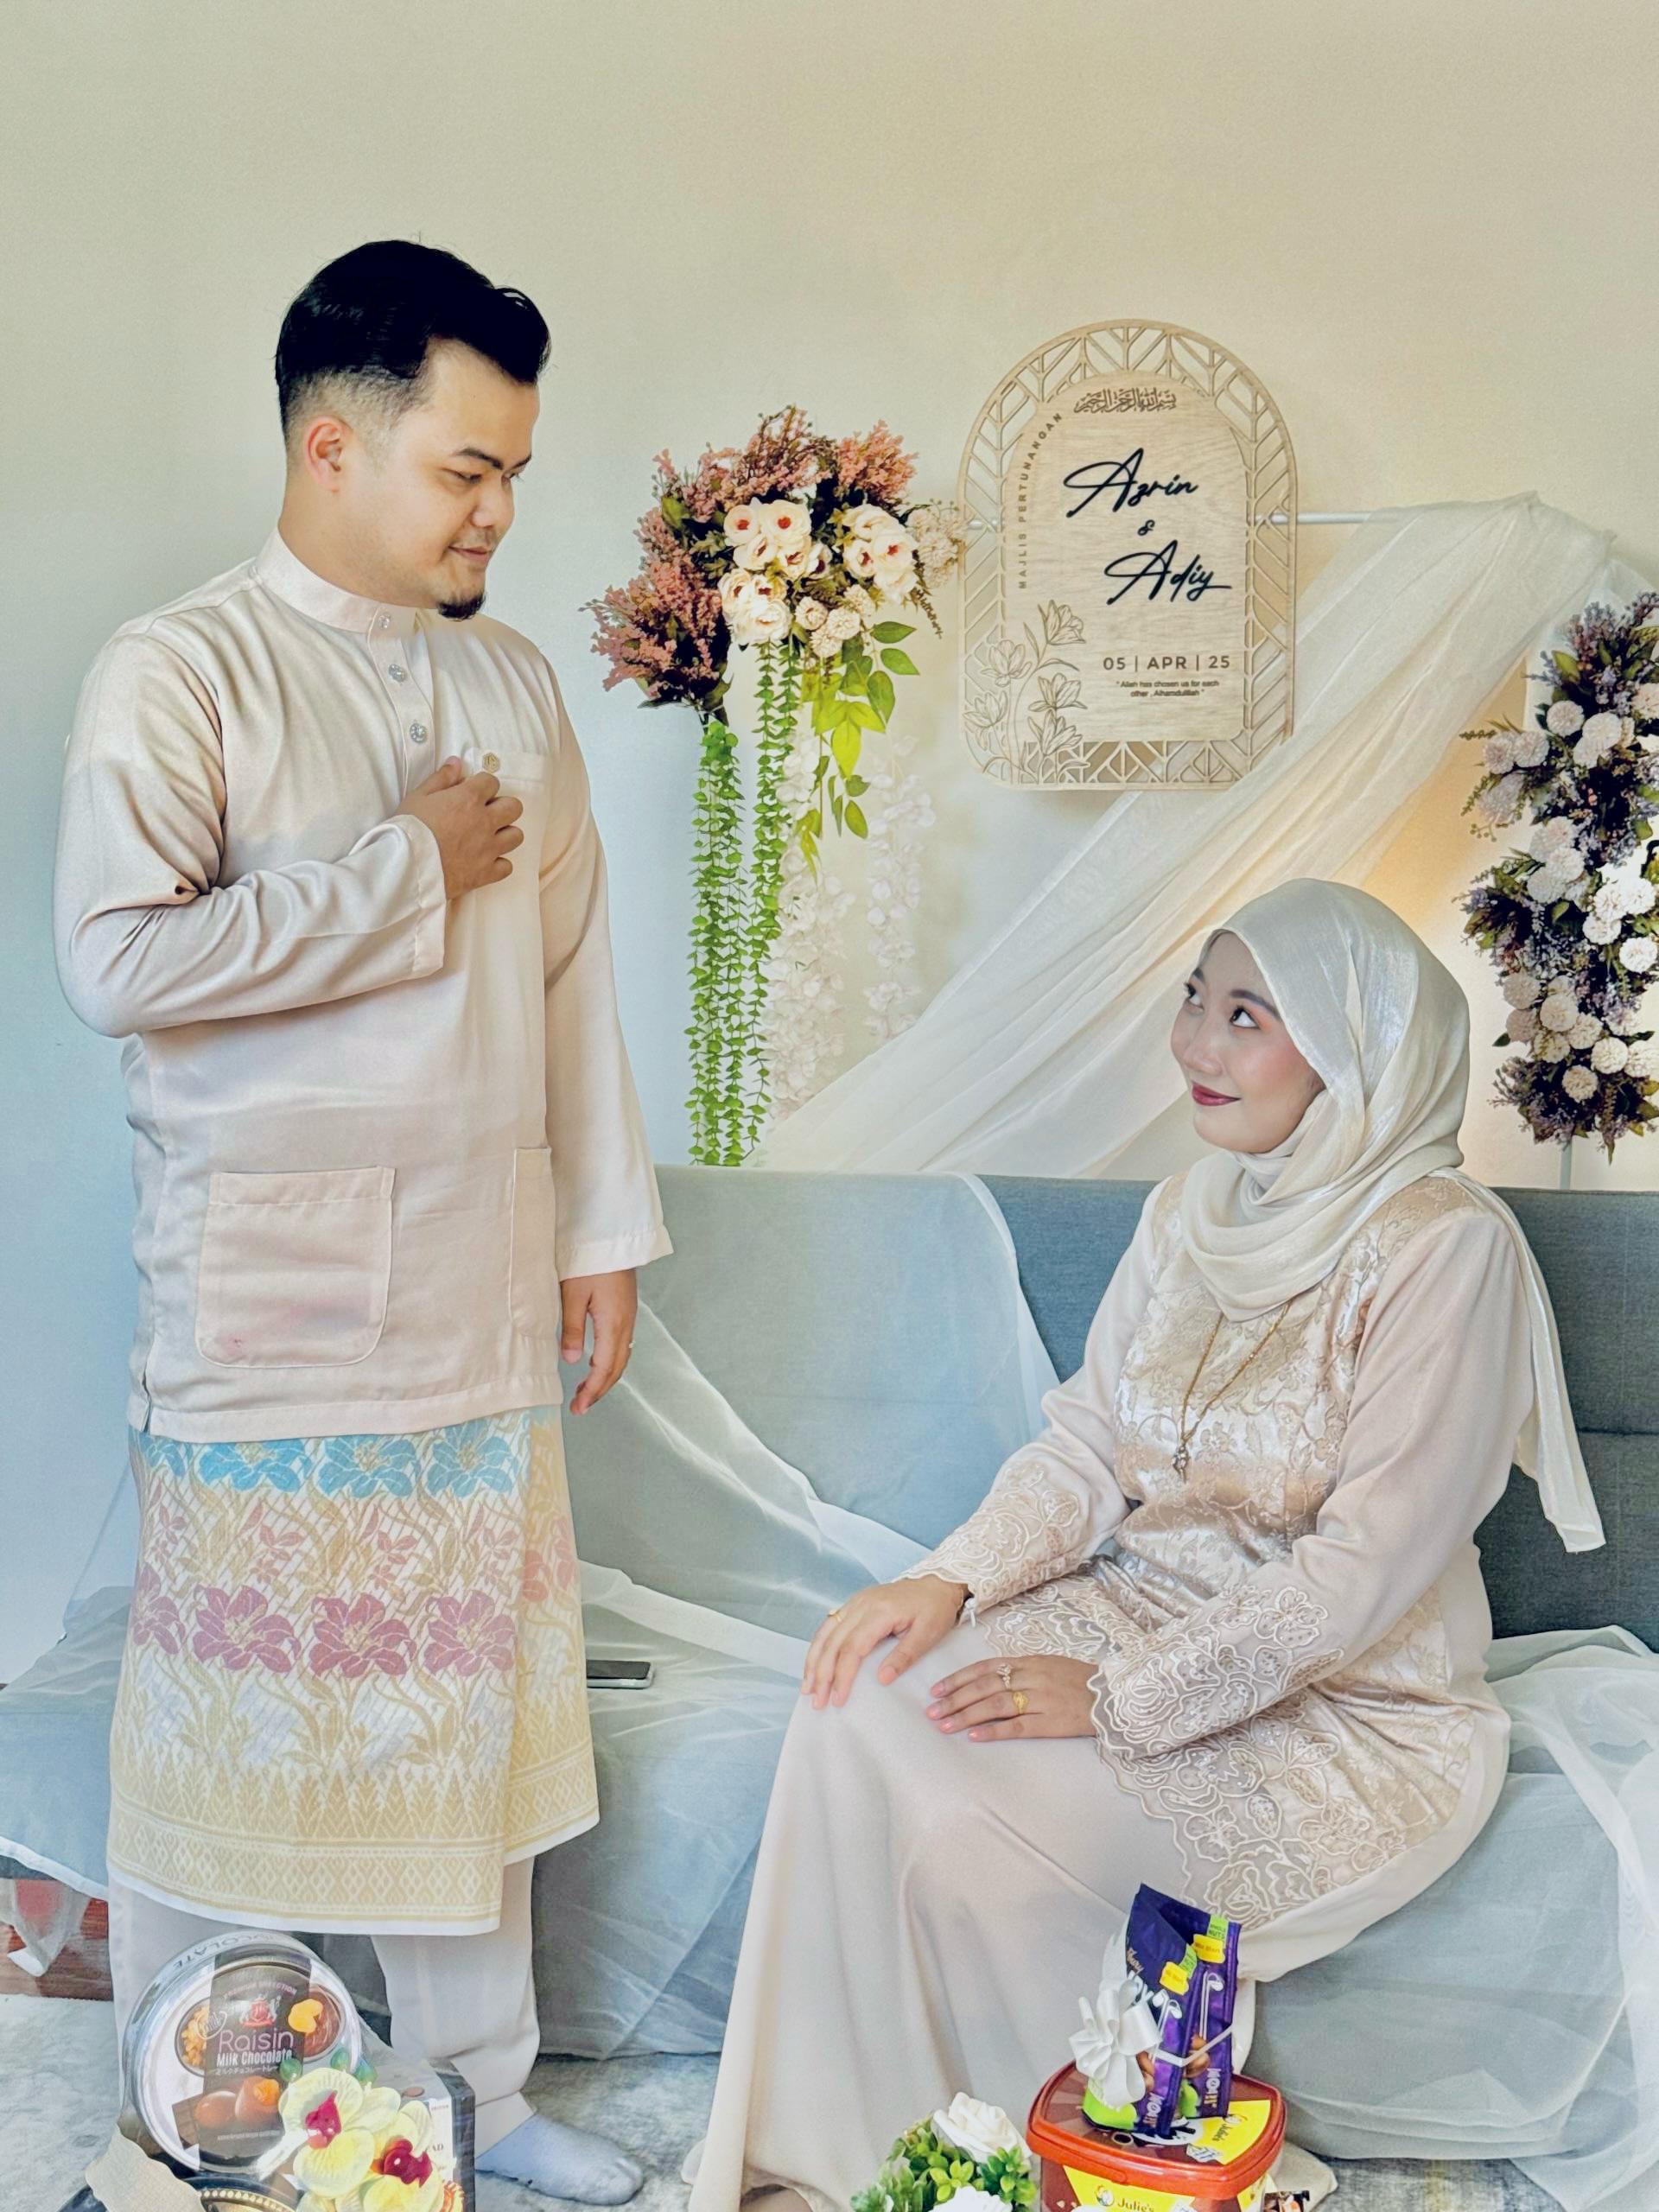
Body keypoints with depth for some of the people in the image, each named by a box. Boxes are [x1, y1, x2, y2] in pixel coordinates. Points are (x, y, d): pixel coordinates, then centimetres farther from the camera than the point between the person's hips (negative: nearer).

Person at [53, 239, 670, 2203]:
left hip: (479, 1303, 6)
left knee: (472, 1702, 14)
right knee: (237, 1713, 5)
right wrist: (408, 869, -16)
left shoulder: (509, 681, 10)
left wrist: (603, 1228, 12)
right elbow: (116, 958, -22)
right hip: (266, 1301, -5)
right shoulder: (181, 673, -9)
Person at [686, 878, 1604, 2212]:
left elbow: (1371, 1564, -20)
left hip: (1342, 1698, -6)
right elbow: (1086, 1450, 7)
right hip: (1139, 1603, 7)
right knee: (863, 1709, -18)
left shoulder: (1443, 1248, -17)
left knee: (977, 1837, -25)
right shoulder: (1193, 1212, 5)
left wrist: (1121, 1696, -22)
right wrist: (952, 1580, -11)